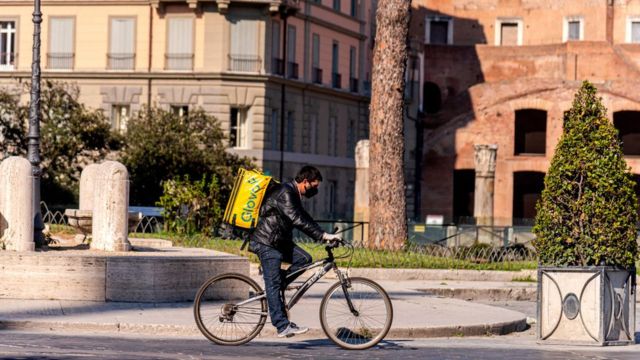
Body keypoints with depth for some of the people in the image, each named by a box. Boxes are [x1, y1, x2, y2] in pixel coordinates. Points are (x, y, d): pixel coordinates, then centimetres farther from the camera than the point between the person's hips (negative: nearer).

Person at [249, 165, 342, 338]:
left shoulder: (293, 194, 12)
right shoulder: (284, 194, -21)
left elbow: (305, 219, 20)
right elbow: (298, 221, -30)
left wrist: (324, 236, 12)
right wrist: (323, 235, -32)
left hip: (279, 241, 10)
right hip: (266, 243, -10)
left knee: (304, 259, -5)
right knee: (274, 285, -9)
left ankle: (276, 287, 5)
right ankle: (283, 327, -10)